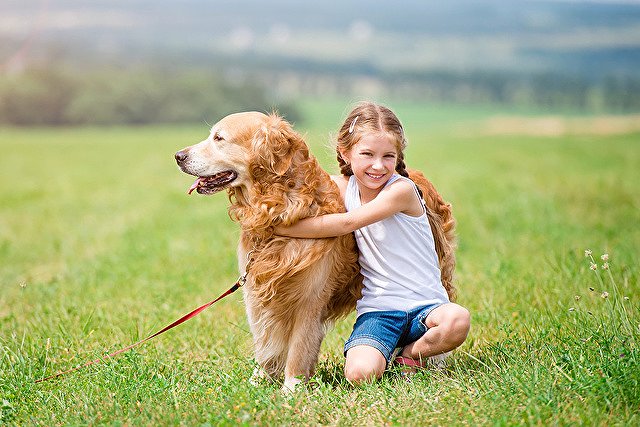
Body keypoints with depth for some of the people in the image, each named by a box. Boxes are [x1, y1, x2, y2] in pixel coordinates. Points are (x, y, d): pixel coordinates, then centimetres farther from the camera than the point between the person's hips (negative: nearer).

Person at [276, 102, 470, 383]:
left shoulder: (401, 189, -13)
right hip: (377, 308, 2)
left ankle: (411, 354, -3)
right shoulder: (343, 186, 4)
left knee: (457, 320, -35)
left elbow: (347, 223, -20)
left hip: (424, 304, -2)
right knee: (360, 374, -27)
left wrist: (280, 228, -18)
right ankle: (387, 352, 9)